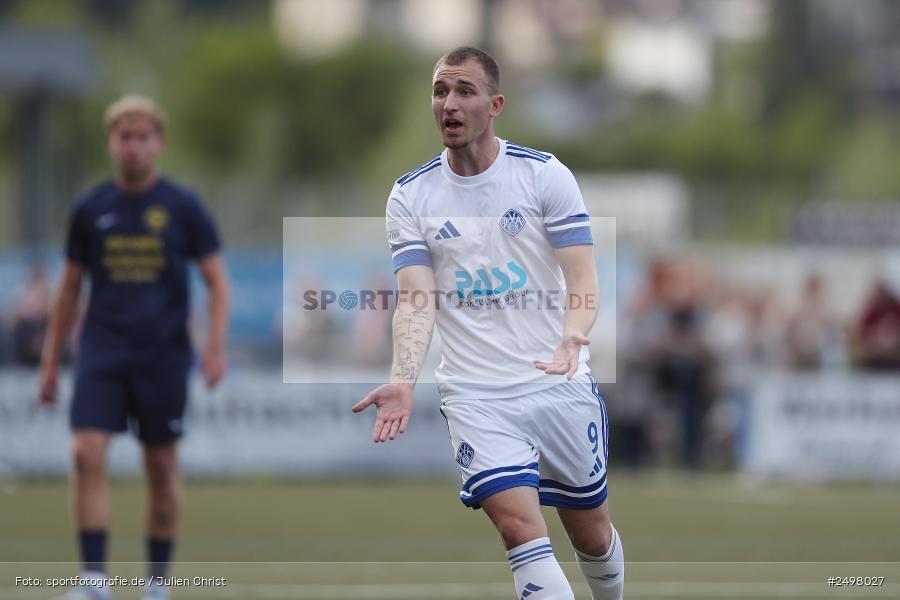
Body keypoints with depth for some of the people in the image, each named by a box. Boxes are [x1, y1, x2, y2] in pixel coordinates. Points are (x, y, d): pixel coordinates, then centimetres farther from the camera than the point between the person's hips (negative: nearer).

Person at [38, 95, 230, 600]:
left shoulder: (183, 208, 0)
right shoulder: (91, 211, 6)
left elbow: (218, 280, 2)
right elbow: (70, 288, 14)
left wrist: (217, 345, -11)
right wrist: (51, 361, 12)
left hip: (164, 355, -1)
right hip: (102, 353, 1)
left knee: (163, 468, 4)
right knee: (88, 455, -15)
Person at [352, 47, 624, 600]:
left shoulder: (544, 175, -3)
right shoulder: (410, 196, 1)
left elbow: (583, 281, -9)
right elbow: (417, 300, -6)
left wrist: (573, 341, -31)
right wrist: (404, 381, -25)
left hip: (561, 385, 0)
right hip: (476, 395, 0)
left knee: (592, 534, 11)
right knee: (520, 528, -19)